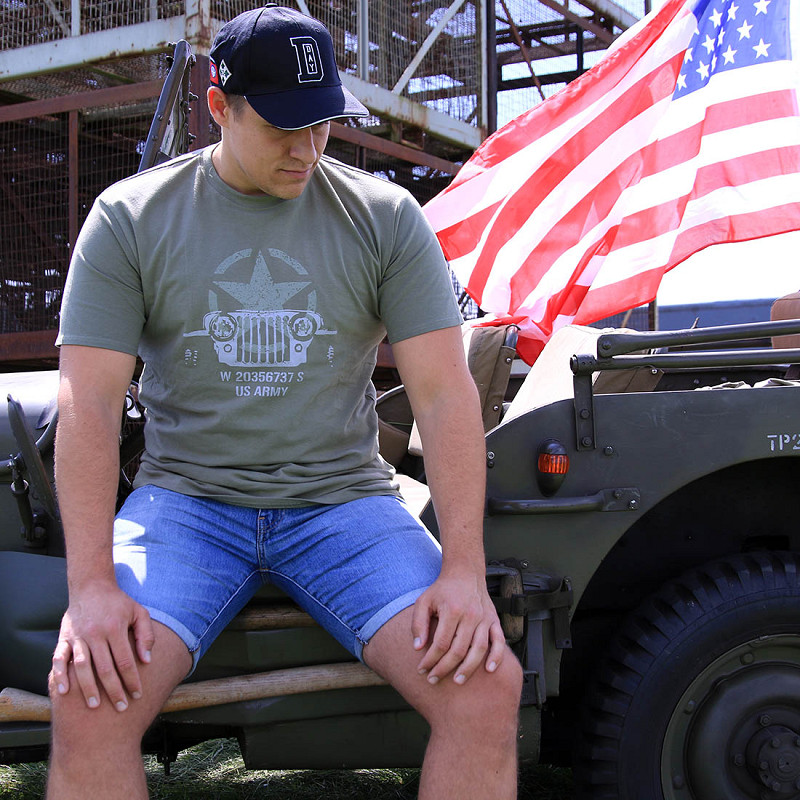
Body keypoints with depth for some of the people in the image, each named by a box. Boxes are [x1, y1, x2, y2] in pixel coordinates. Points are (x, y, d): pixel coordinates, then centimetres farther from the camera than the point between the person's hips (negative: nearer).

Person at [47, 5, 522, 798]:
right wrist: (91, 584, -19)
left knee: (489, 687, -21)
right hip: (187, 498, 0)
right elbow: (88, 402, -6)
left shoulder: (384, 216, 1)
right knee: (89, 700, -26)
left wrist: (464, 570, -15)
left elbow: (444, 390, -4)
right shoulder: (131, 217, 0)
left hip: (342, 500, 1)